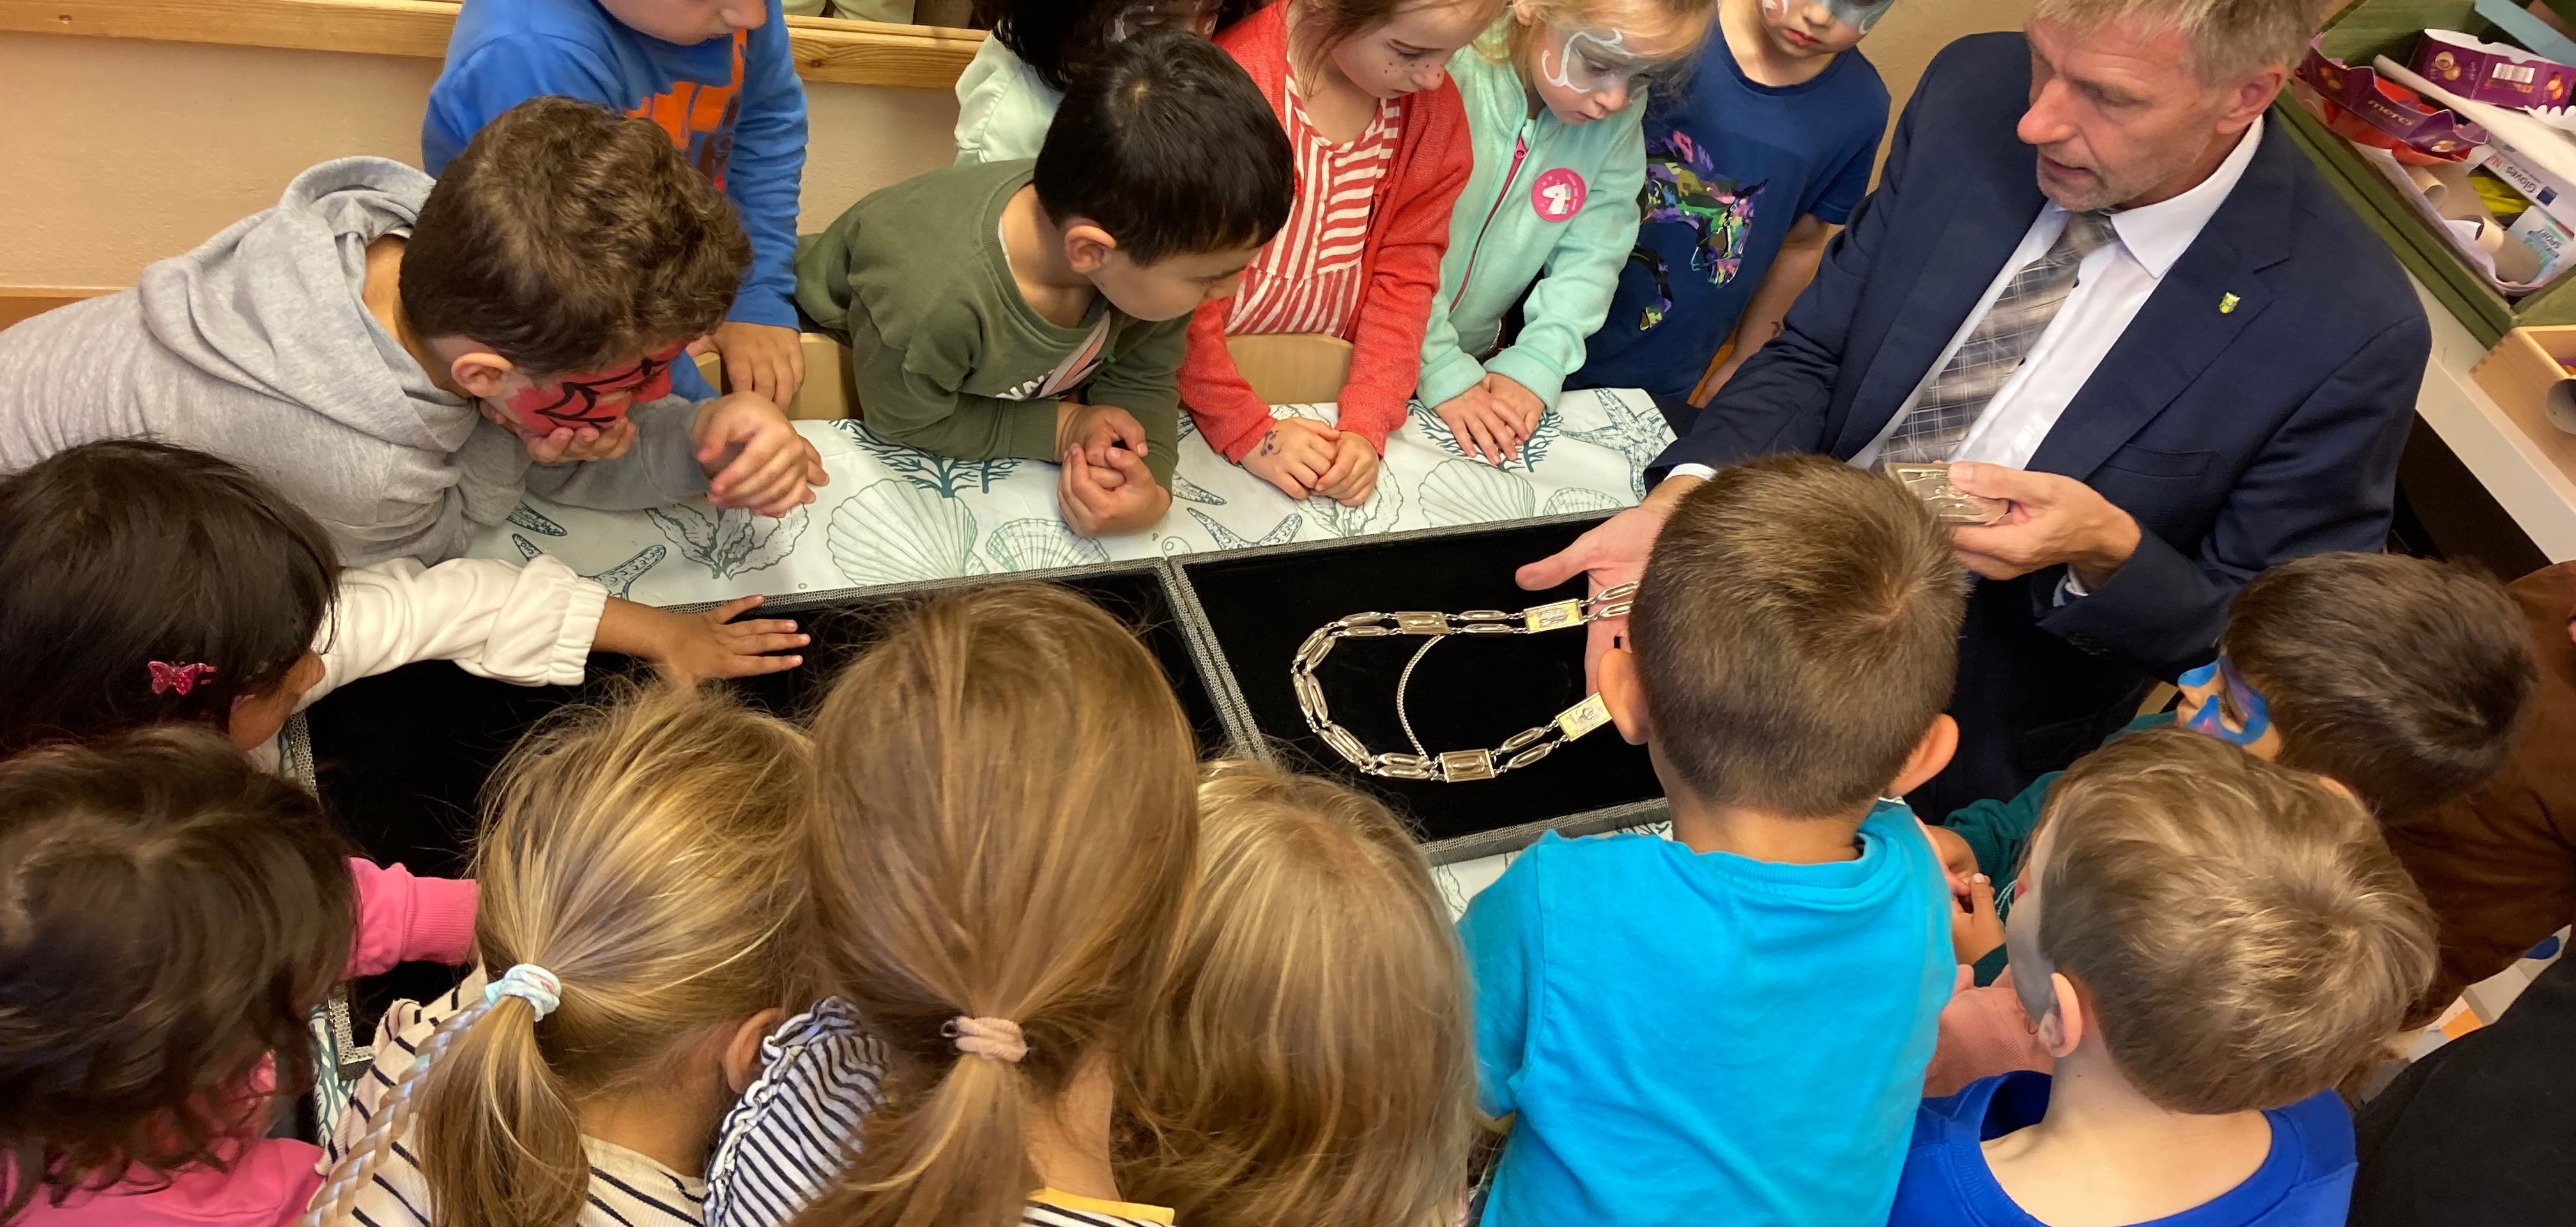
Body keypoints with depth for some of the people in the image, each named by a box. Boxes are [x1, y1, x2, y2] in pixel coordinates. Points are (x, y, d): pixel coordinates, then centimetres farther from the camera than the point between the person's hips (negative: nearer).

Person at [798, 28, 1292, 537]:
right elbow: (906, 423, -29)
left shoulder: (1153, 239, -32)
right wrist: (1062, 429, -31)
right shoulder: (925, 303, -48)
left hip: (1023, 391, 4)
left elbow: (1141, 380, -18)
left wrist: (1149, 483, -36)